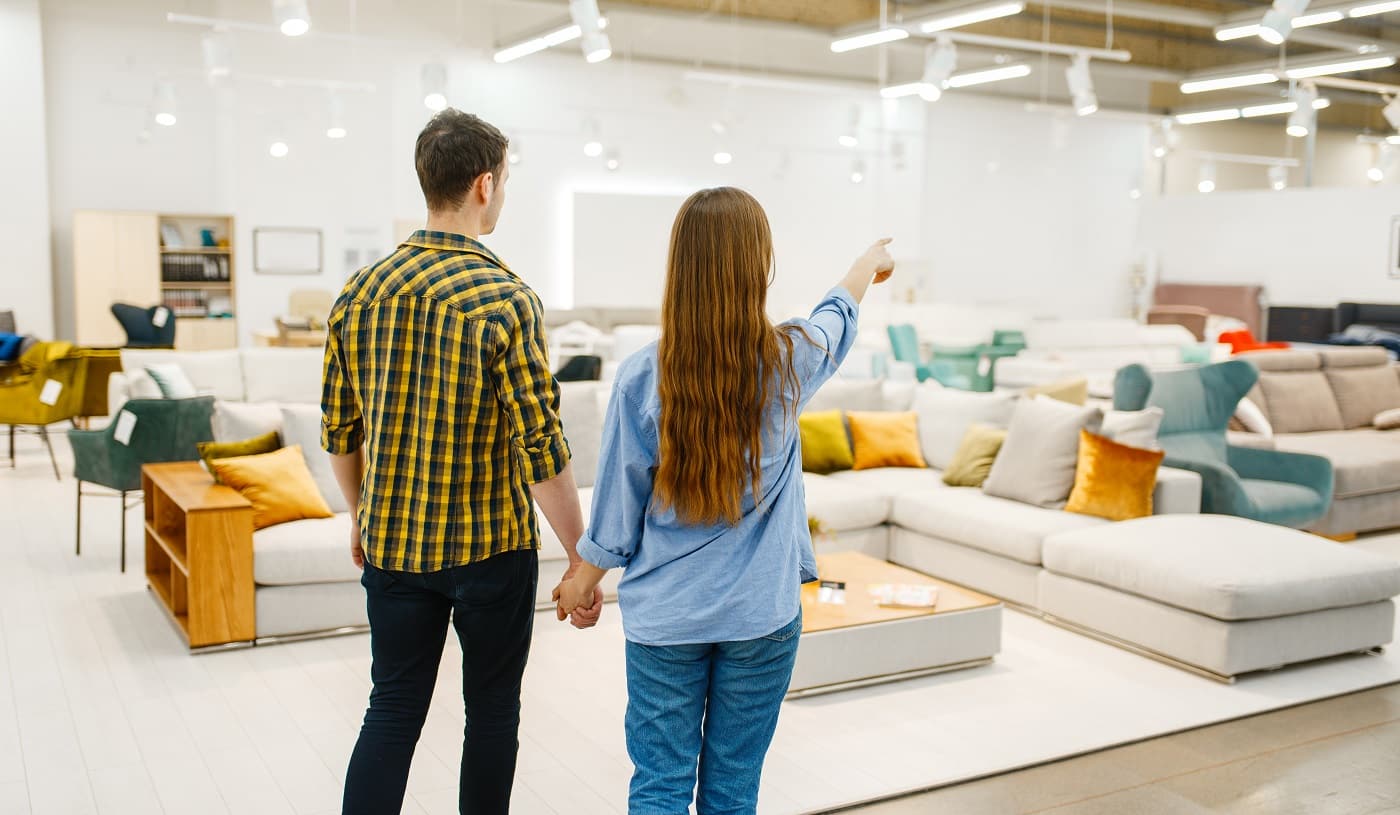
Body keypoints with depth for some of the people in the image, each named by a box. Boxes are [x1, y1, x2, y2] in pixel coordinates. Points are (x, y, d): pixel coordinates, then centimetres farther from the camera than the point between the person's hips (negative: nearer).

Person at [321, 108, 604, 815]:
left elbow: (339, 431, 6)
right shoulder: (505, 300, -17)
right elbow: (541, 451, -18)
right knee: (491, 710, 14)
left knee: (393, 711, 14)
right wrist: (582, 562, -9)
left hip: (393, 545, 4)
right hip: (492, 547, -4)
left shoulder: (361, 292, -1)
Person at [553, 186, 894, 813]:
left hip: (664, 615, -1)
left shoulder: (642, 377, -13)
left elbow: (618, 504, -5)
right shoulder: (788, 362, -8)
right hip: (761, 616, 1)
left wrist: (582, 581, 13)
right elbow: (837, 316, 16)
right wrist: (870, 263, 37)